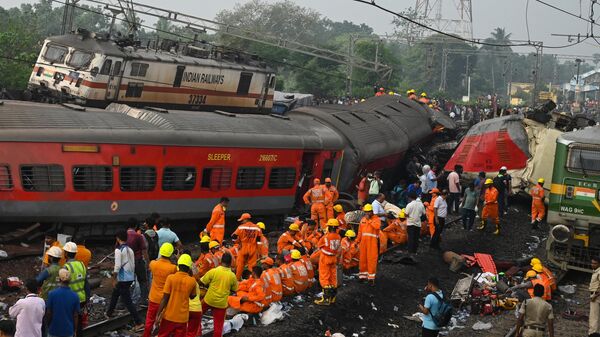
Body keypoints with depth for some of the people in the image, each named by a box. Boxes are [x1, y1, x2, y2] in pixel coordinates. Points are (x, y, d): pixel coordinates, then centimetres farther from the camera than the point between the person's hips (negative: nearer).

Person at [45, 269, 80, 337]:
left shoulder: (52, 294, -14)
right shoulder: (75, 296, -10)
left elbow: (48, 313, -8)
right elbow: (75, 316, -5)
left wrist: (48, 325, 9)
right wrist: (75, 330, 8)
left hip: (54, 330, -1)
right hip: (68, 331, 1)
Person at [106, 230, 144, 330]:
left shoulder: (118, 250, -15)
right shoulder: (130, 250, 8)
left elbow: (117, 266, -19)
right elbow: (133, 265, 12)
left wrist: (114, 279, -11)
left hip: (123, 279, -8)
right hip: (130, 277, 8)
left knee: (127, 301, -5)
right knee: (115, 294, 28)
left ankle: (139, 323, -8)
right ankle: (109, 313, 45)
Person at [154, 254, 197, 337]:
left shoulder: (170, 277, -11)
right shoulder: (192, 281, -7)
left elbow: (164, 299, -12)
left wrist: (158, 315, -6)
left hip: (169, 316, -1)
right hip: (182, 318, 1)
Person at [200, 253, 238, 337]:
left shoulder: (213, 271, -13)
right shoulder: (233, 276, -6)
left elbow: (202, 282, -6)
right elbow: (234, 290, 7)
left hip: (209, 300, 0)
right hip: (222, 303, 1)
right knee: (218, 325, 9)